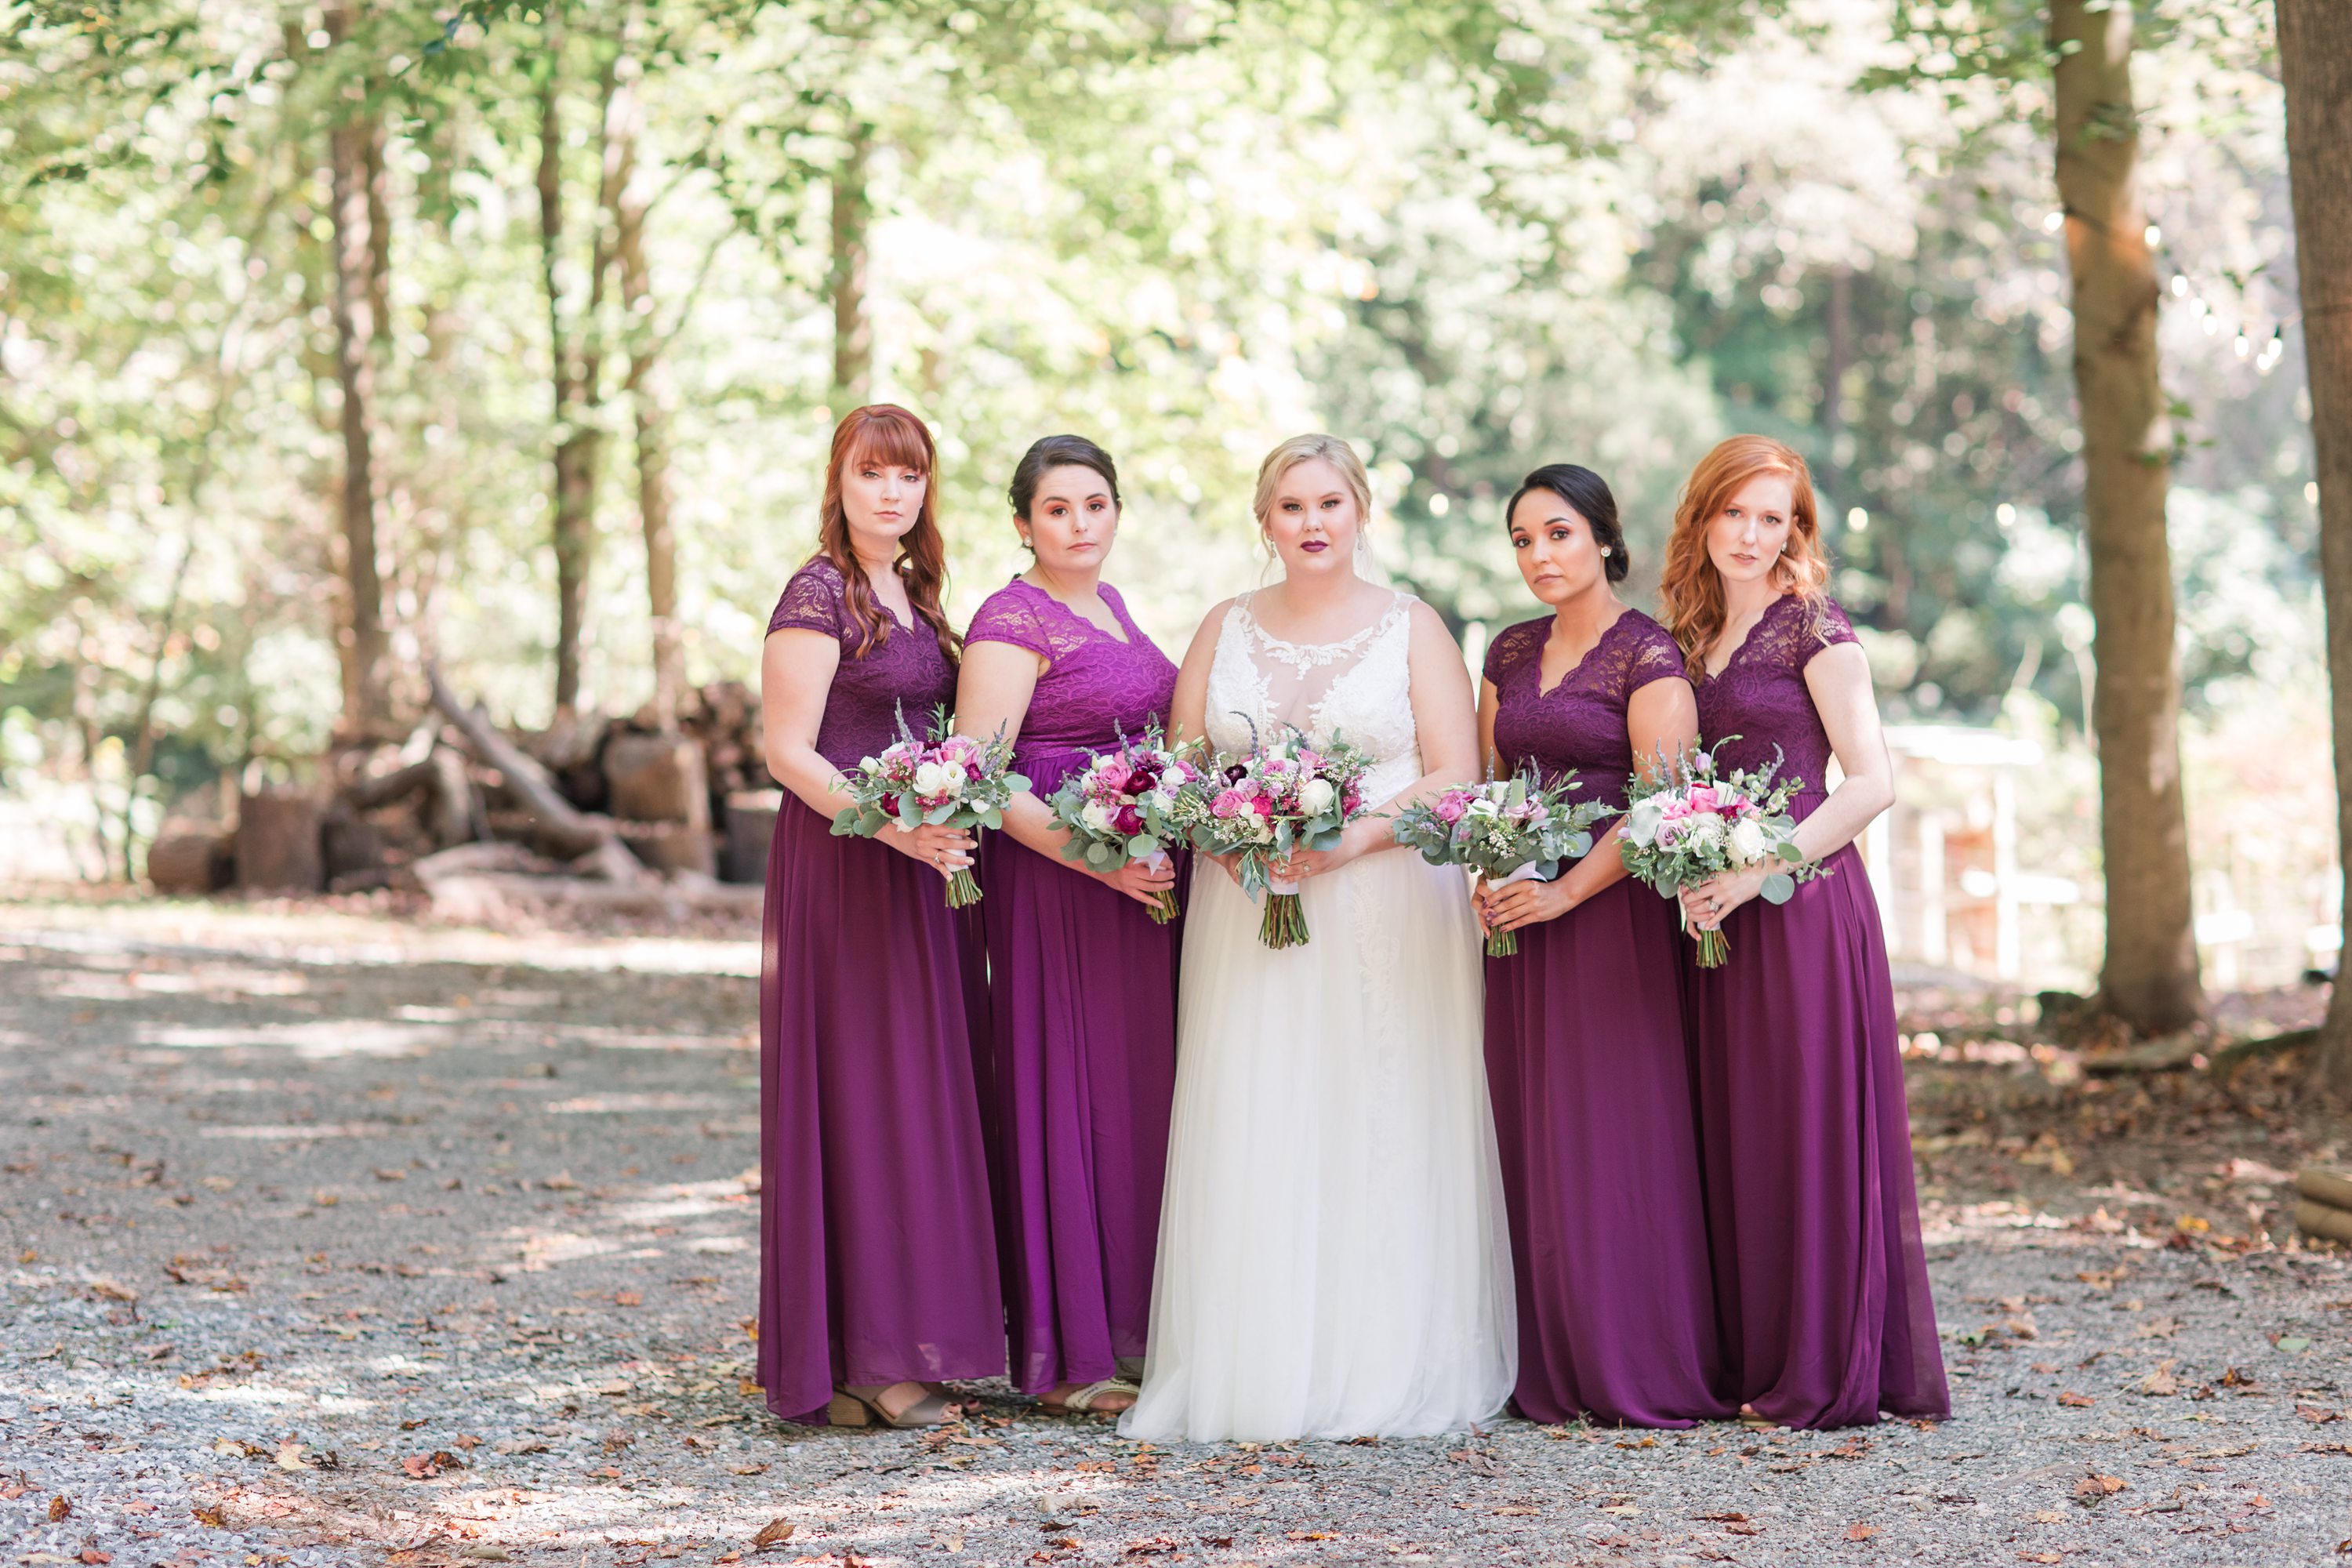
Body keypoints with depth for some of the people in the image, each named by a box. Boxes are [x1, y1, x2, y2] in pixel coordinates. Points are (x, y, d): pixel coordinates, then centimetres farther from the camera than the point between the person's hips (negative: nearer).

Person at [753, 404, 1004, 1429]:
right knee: (854, 1090, -7)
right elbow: (788, 751, -15)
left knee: (912, 1091, 9)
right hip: (839, 862, -8)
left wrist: (941, 831, 7)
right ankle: (857, 1360, -3)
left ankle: (894, 1348, 14)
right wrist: (893, 825, -25)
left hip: (913, 863, 9)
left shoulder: (912, 594, 16)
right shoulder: (819, 594, -9)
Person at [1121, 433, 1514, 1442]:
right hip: (1249, 912, 2)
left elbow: (1454, 775, -2)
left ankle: (1387, 1375, 0)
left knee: (1381, 1127, -5)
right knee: (1255, 1139, -3)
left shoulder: (1411, 627, 5)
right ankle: (1259, 1371, 1)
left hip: (1387, 912, -2)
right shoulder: (1226, 629, 13)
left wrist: (1352, 839, -16)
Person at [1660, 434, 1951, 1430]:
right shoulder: (1698, 638, 15)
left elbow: (1871, 784, -12)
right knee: (1735, 1135, 7)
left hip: (1804, 902, -7)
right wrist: (1696, 882, 3)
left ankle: (1828, 1373, 2)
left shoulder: (1814, 628, -5)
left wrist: (1751, 874, -16)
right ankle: (1756, 1365, 13)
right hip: (1725, 916, 7)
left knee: (1811, 1131, -4)